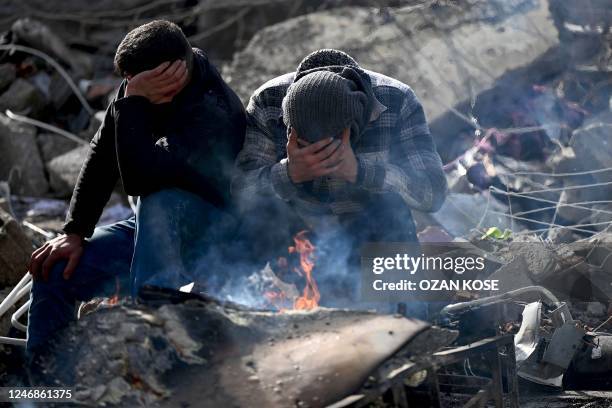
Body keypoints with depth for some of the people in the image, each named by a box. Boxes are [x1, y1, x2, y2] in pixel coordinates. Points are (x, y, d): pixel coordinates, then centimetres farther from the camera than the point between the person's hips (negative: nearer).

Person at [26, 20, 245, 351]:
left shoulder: (212, 115, -32)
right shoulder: (139, 84, -9)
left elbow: (137, 178, -41)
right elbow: (102, 155, -2)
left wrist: (133, 100, -37)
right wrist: (75, 232, -7)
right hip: (156, 228, 7)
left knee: (158, 199, -39)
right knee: (54, 271, -6)